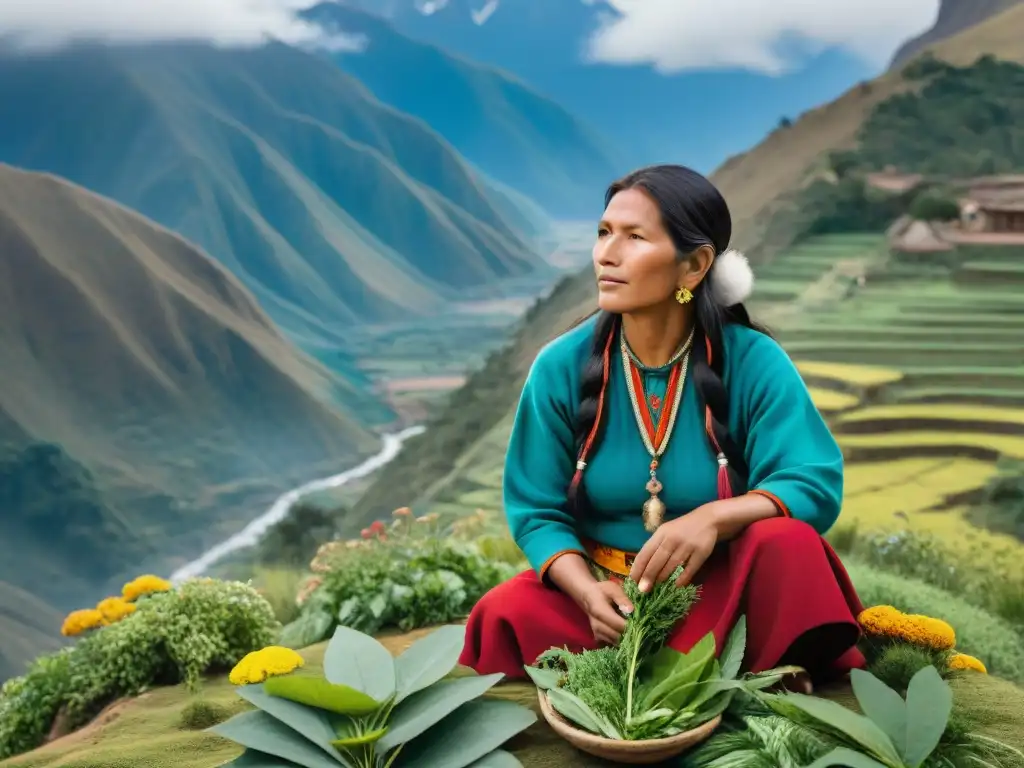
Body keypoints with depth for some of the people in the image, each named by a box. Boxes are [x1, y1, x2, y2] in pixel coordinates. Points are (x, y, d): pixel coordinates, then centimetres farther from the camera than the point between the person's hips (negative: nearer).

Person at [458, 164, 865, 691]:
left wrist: (714, 518, -38)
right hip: (599, 588, 2)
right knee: (507, 616, -25)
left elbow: (814, 485, -18)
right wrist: (588, 592, -25)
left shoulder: (754, 361, -13)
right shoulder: (561, 366, -9)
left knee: (788, 545, -31)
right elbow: (537, 512, -5)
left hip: (726, 590, -1)